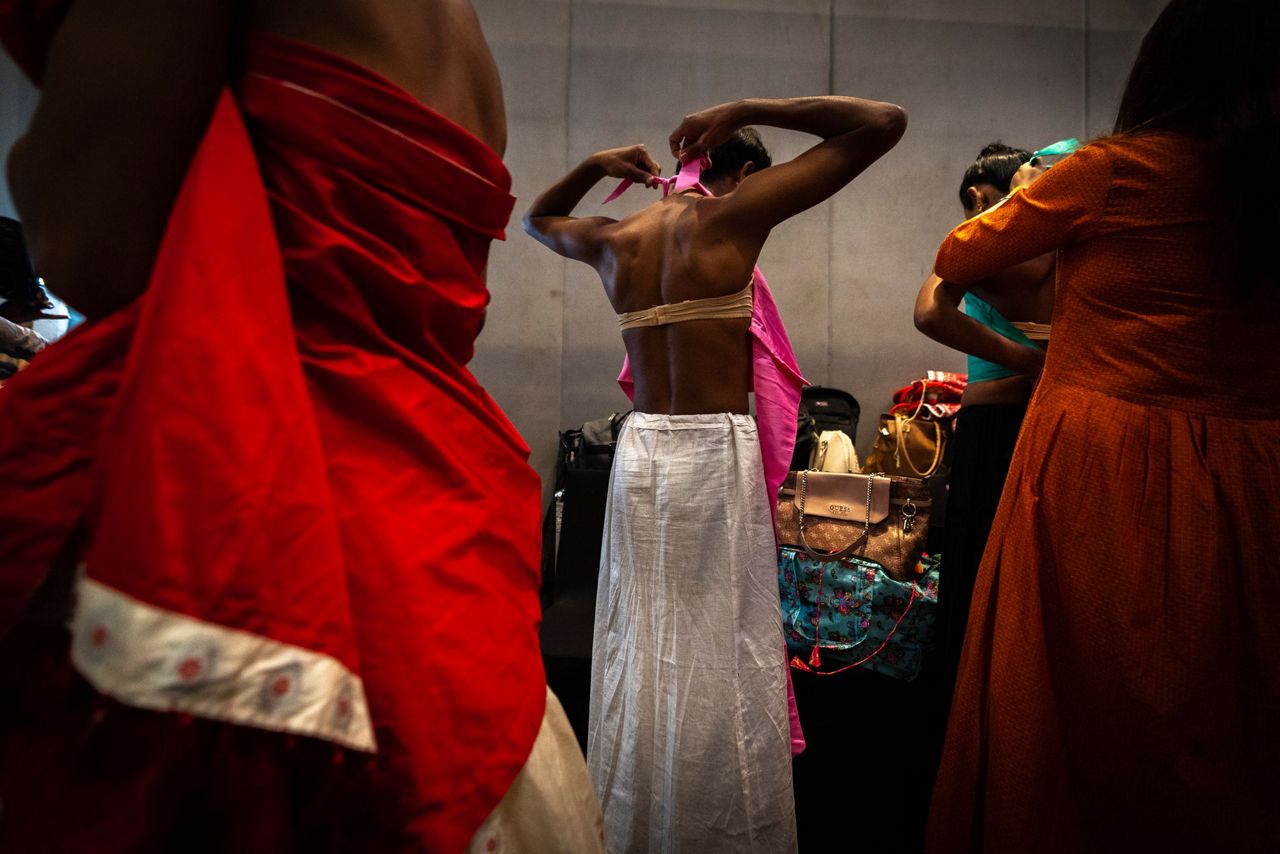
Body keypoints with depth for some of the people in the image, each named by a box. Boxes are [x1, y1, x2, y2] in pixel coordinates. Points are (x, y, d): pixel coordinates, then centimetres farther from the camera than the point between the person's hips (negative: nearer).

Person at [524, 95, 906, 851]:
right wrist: (748, 110, 0)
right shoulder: (735, 215, -5)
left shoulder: (616, 239, 9)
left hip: (639, 452, 6)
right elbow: (884, 122, -1)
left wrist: (596, 166, 21)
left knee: (639, 654, 14)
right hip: (718, 454, -6)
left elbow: (539, 218, 34)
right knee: (724, 661, 2)